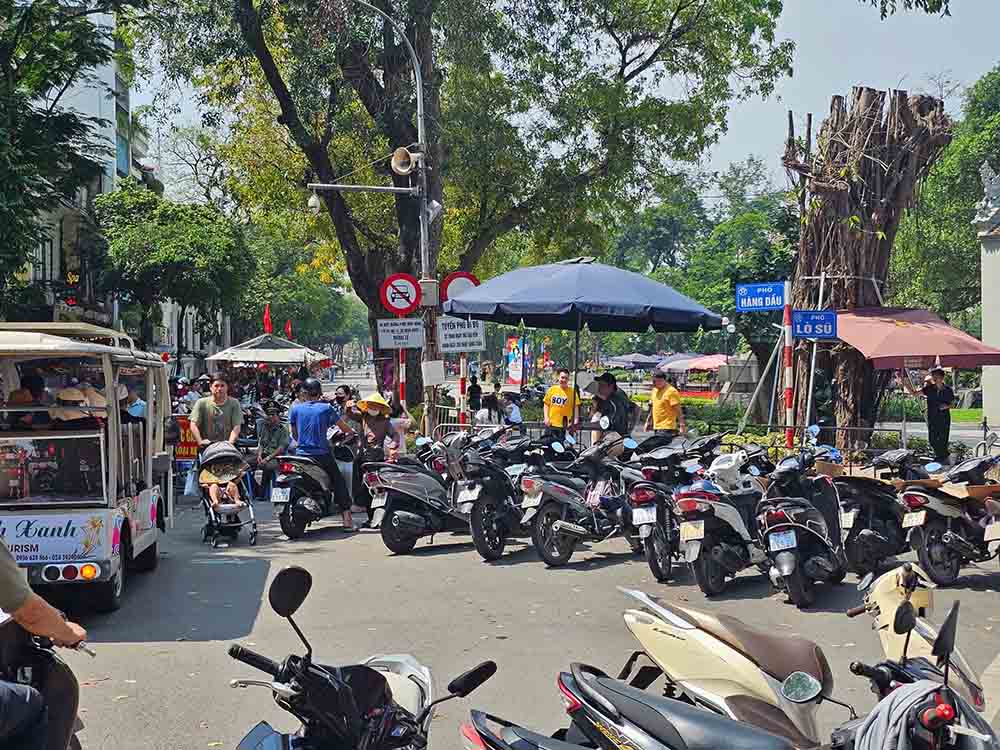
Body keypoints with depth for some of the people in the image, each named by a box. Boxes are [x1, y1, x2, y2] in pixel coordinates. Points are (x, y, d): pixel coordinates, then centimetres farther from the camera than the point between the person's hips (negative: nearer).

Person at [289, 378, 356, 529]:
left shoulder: (295, 408, 2)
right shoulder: (326, 408, -3)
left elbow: (294, 434, 10)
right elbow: (344, 428, 1)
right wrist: (353, 432, 23)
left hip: (301, 454, 2)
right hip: (322, 454, -2)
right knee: (339, 482, 10)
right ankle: (347, 518, 3)